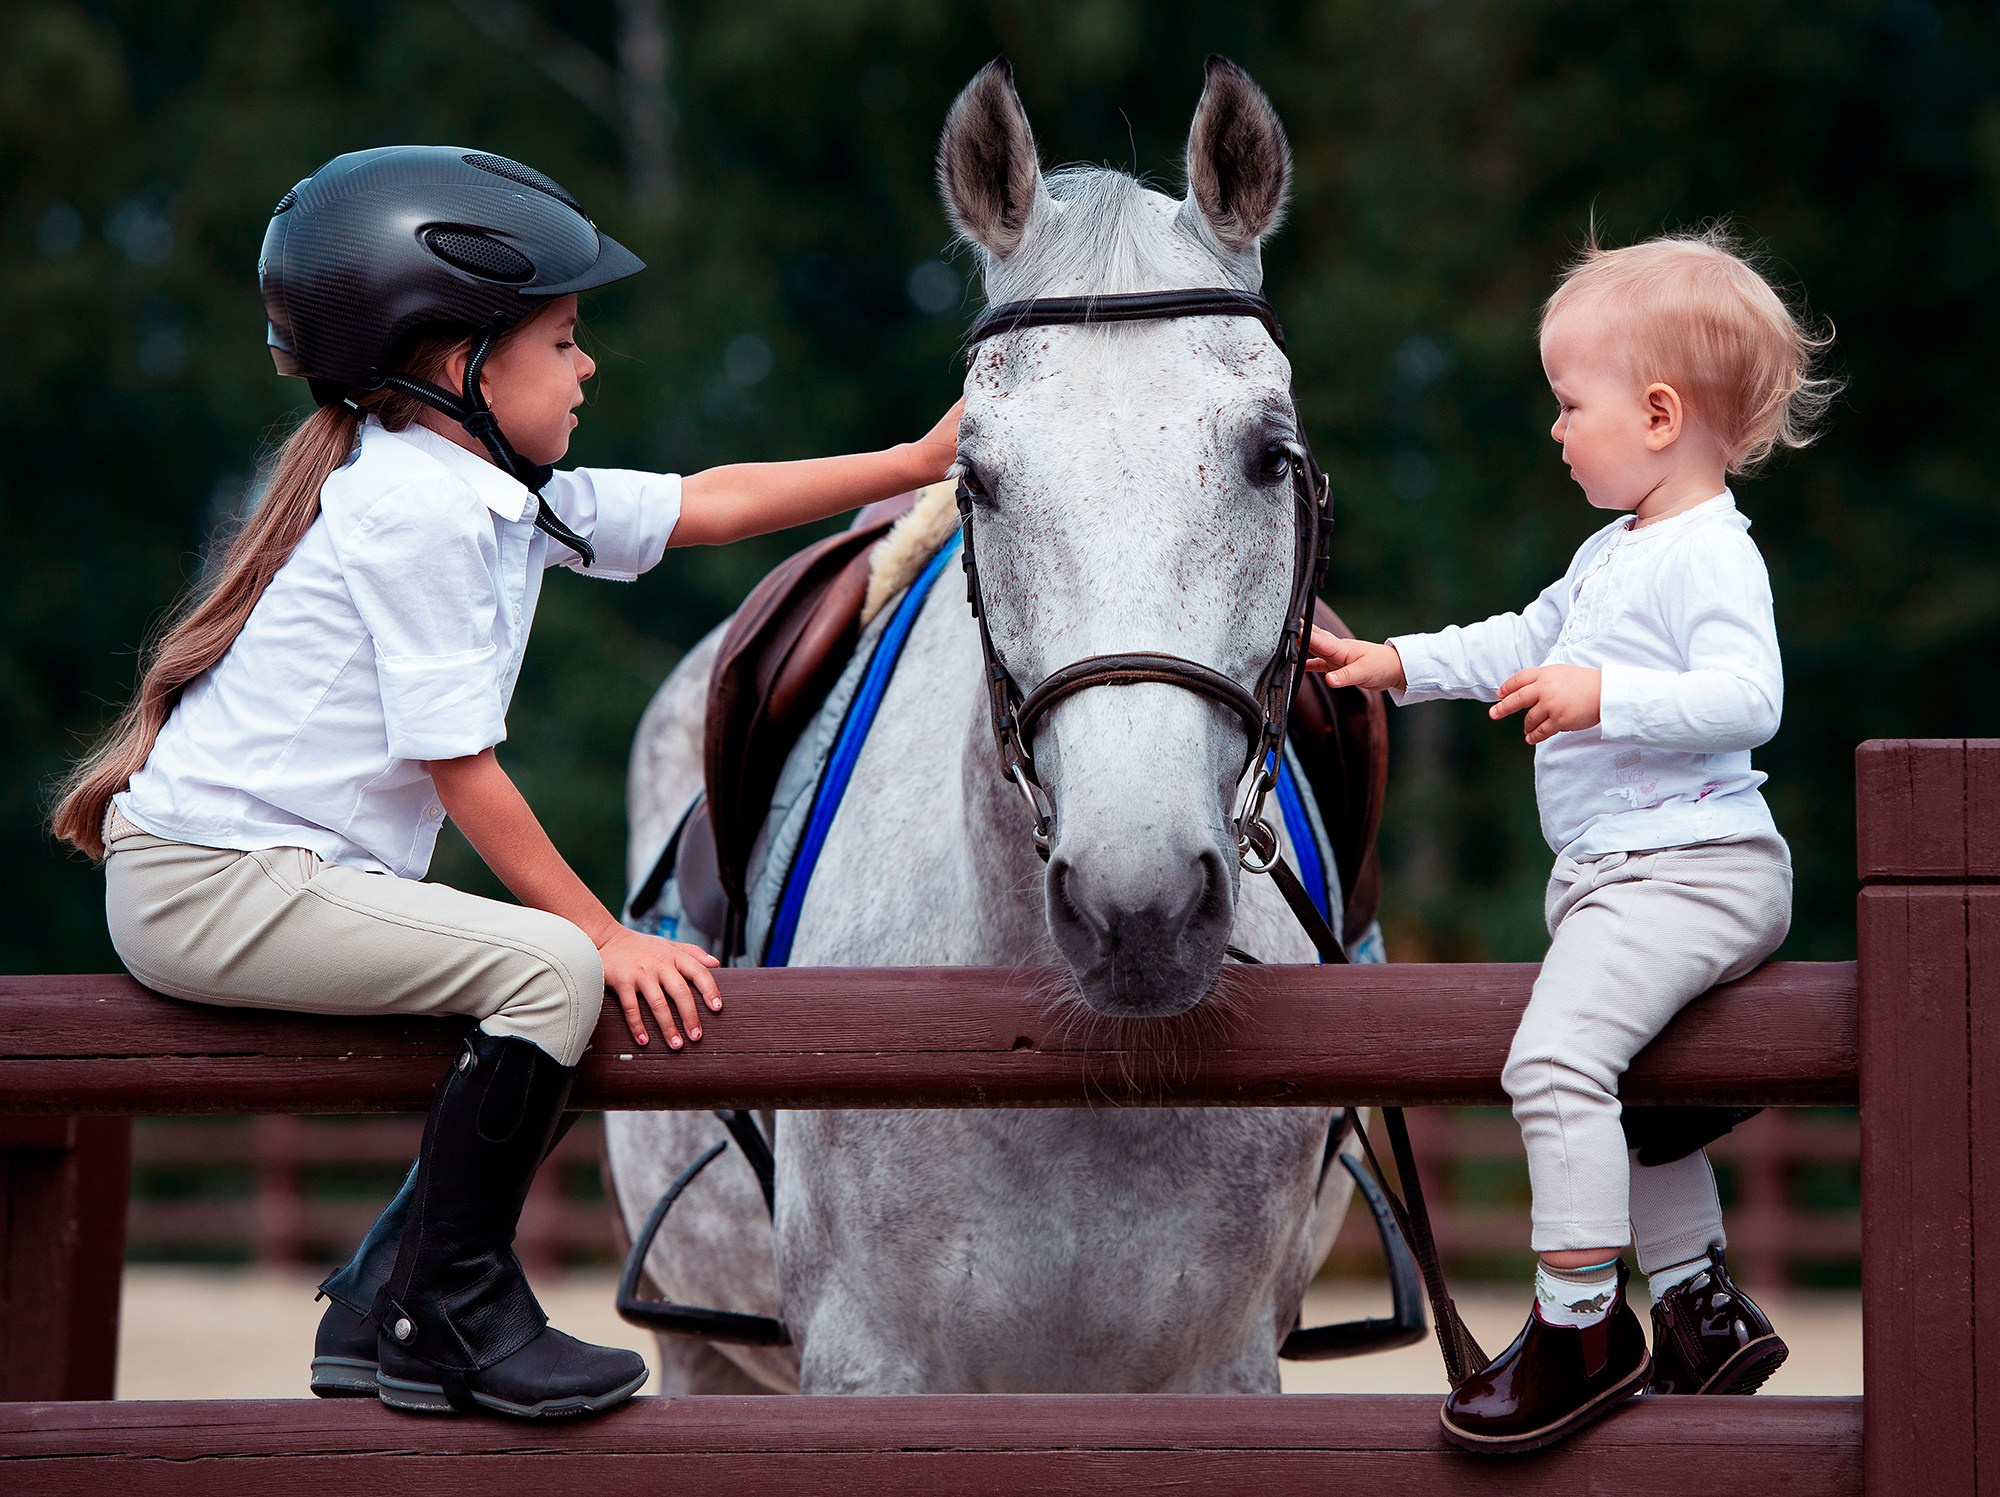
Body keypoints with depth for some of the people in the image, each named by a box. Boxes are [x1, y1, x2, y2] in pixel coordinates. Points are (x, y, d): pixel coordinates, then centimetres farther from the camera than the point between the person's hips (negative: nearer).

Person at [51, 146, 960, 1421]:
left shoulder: (488, 492, 12)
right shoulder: (418, 506, -17)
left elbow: (703, 507, 20)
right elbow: (458, 765, -18)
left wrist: (916, 464, 18)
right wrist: (605, 933, -14)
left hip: (290, 871, 11)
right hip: (213, 877, -11)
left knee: (554, 974, 13)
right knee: (551, 969, -21)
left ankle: (379, 1316, 16)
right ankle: (451, 1319, -11)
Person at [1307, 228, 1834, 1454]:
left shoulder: (1712, 555, -13)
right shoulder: (1613, 554, 19)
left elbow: (1747, 698, -26)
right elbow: (1529, 640, 33)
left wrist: (1606, 698, -33)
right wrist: (1398, 663, 32)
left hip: (1689, 868, -11)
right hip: (1612, 873, 11)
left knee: (1556, 1057, -24)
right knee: (1626, 1091, 20)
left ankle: (1580, 1324, -21)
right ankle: (1703, 1308, 31)